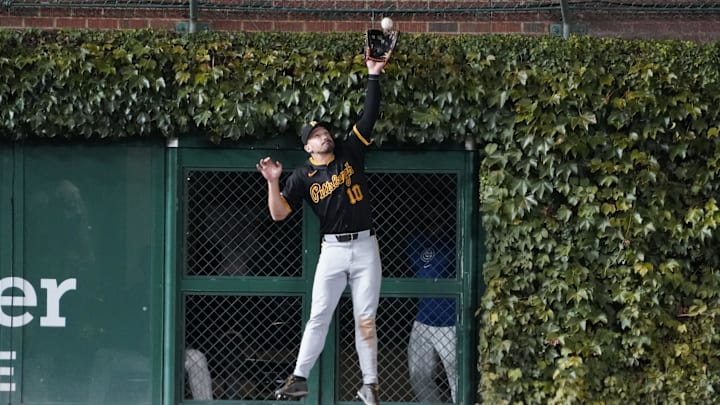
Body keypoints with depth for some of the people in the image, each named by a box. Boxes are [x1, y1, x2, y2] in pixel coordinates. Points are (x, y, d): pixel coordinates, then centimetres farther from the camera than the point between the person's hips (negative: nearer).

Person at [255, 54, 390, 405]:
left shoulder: (350, 152, 6)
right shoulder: (303, 176, 3)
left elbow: (369, 115, 0)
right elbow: (278, 214, -3)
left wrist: (373, 76, -8)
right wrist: (273, 182, -17)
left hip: (365, 247, 0)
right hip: (332, 249, 0)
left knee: (365, 318, 1)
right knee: (319, 316, -1)